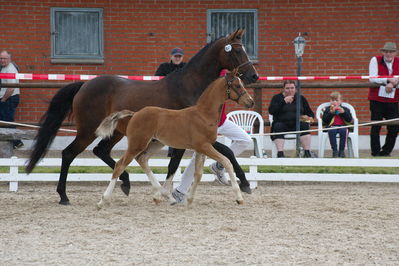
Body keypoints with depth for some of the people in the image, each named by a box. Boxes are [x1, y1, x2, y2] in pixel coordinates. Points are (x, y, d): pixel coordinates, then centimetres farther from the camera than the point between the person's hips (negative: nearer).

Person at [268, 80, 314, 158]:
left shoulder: (301, 98, 16)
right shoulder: (277, 98, 11)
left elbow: (310, 113, 16)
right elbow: (271, 111, -7)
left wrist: (309, 117, -8)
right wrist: (284, 101, -12)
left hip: (297, 124, 1)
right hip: (282, 123, -1)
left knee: (304, 125, -29)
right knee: (278, 126, -33)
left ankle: (307, 153, -33)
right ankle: (280, 153, -42)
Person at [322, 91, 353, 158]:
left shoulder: (345, 109, 17)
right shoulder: (327, 110, 17)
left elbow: (350, 120, 2)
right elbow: (324, 121, 1)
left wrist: (343, 112, -9)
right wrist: (331, 113, -8)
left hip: (342, 127, 0)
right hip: (332, 127, 0)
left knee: (344, 131, -35)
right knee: (331, 131, -36)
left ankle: (341, 151, -26)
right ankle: (334, 151, -29)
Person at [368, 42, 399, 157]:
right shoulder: (375, 60, -2)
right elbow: (372, 79, -12)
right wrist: (388, 80, -20)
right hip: (377, 99, -3)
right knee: (376, 127, 0)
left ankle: (386, 151, 15)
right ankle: (375, 152, 8)